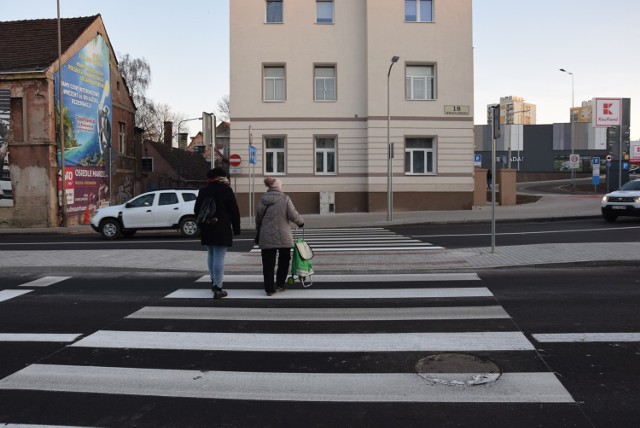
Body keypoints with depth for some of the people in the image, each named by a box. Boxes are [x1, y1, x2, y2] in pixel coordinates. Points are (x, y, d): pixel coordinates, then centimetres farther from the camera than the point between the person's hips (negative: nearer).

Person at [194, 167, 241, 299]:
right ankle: (218, 288, -9)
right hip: (222, 229, -5)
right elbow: (234, 211, -6)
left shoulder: (203, 191, 9)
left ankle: (214, 281, 30)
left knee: (211, 255, 20)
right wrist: (236, 229, 1)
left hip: (207, 230, 5)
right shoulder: (226, 190, -6)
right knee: (219, 257, -7)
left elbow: (197, 210, 15)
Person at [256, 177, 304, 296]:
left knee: (268, 263, 6)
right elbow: (293, 215, -9)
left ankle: (269, 288, 8)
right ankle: (280, 284, 16)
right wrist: (301, 222, 10)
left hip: (266, 237, 2)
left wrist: (259, 229, 24)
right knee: (283, 261, 16)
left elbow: (258, 218, 8)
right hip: (283, 237, -2)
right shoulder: (285, 199, -7)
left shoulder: (263, 199, 2)